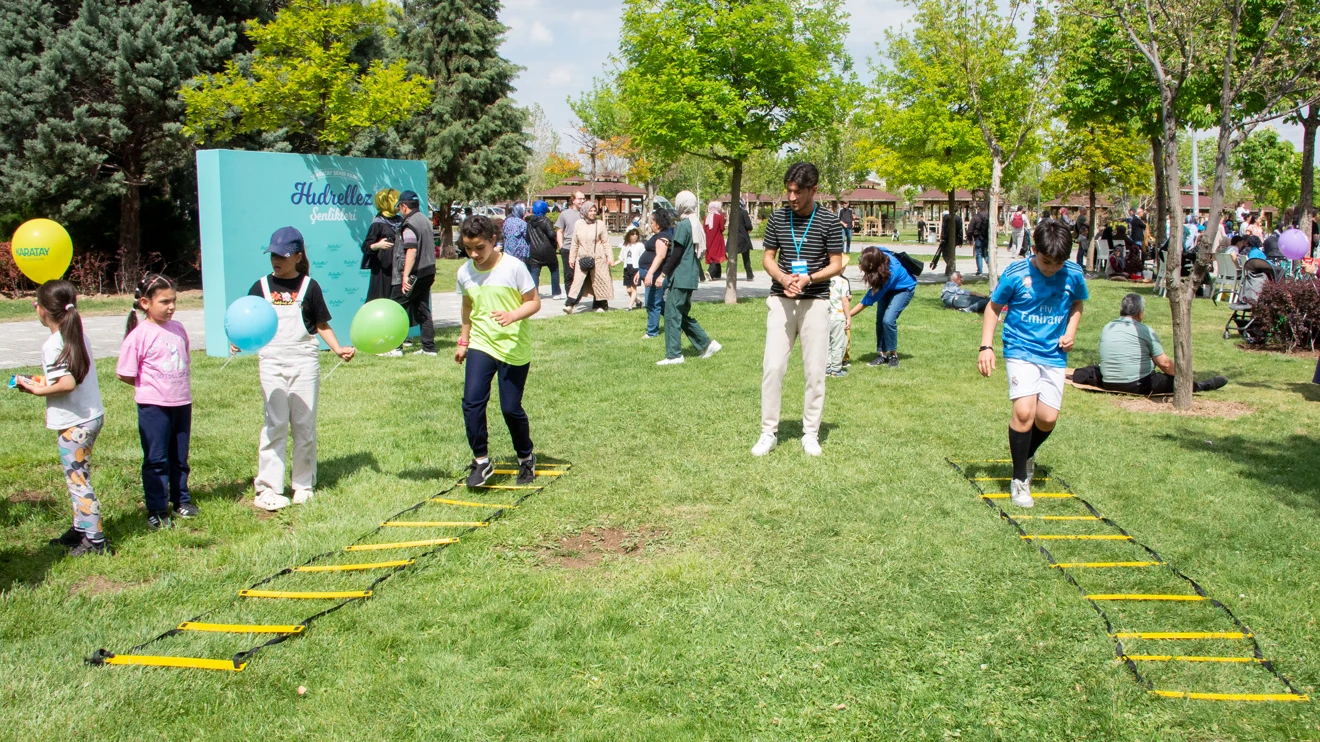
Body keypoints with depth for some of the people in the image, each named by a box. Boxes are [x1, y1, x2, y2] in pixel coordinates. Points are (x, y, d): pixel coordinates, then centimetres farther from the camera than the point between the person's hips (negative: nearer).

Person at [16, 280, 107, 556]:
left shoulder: (52, 345, -17)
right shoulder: (79, 337, 7)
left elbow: (68, 384, -27)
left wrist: (37, 390, -14)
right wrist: (43, 382, 14)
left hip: (73, 423, -9)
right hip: (92, 416, 9)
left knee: (77, 480, -2)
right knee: (77, 477, 19)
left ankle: (95, 540, 1)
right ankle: (80, 529, 29)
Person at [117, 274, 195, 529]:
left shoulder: (178, 328, 6)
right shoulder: (139, 335, -11)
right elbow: (124, 374, -8)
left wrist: (182, 386, 10)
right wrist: (150, 385, -1)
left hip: (182, 402, 5)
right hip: (153, 405, -5)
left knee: (180, 457, 16)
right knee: (156, 459, 1)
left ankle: (181, 499, 29)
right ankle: (157, 511, 7)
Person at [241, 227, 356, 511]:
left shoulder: (309, 287, 2)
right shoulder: (262, 287, 5)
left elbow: (322, 325, 5)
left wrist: (338, 349, -7)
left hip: (304, 361, 0)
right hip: (272, 362, 0)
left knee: (305, 424, 5)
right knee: (275, 424, -1)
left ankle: (303, 485, 17)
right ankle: (267, 488, 3)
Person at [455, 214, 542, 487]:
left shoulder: (514, 267, -14)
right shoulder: (465, 272, 1)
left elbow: (534, 302, -10)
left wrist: (512, 315, -28)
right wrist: (463, 340, 21)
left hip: (514, 349, -4)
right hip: (480, 345, 4)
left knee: (511, 408, 0)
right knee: (472, 401, -13)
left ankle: (526, 458, 25)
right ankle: (481, 461, 1)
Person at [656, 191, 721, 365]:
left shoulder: (683, 225, -14)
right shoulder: (696, 224, 12)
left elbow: (676, 253, -17)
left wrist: (663, 274, -14)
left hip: (680, 277, -9)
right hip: (690, 277, 9)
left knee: (672, 314, -5)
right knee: (683, 314, 16)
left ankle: (673, 355, -4)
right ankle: (707, 344, 16)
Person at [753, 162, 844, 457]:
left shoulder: (829, 221, -3)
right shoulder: (778, 217, 4)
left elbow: (837, 265, -1)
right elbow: (767, 257, 9)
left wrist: (808, 278, -18)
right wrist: (783, 278, -12)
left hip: (815, 302, -1)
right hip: (781, 300, 2)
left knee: (815, 370, 3)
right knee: (772, 367, -3)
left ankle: (811, 433, 14)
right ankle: (768, 432, 7)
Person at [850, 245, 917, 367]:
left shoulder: (892, 271, -41)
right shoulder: (879, 256, -27)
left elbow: (870, 299, -34)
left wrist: (849, 315, -33)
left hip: (904, 289, -6)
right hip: (888, 288, 7)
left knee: (888, 320, -19)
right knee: (879, 320, -2)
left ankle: (893, 355, -3)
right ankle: (882, 354, 6)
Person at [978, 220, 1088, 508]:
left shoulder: (1074, 275, -3)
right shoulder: (1015, 274, -11)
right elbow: (994, 307, 1)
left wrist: (1070, 330, 1)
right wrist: (986, 346, -8)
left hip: (1054, 355, 3)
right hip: (1020, 351, -3)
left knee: (1048, 417, -3)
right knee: (1024, 410, -19)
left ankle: (1028, 455, 32)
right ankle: (1019, 479, -2)